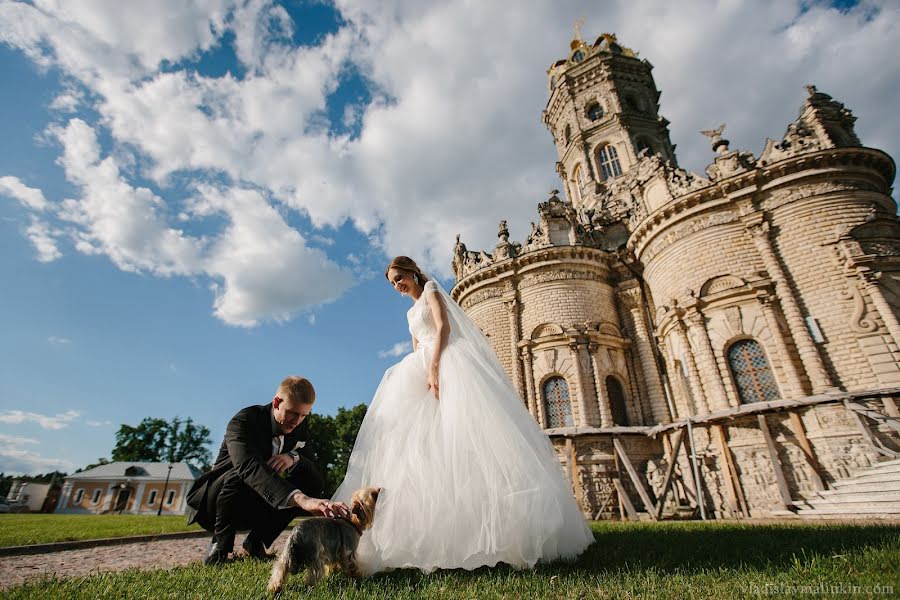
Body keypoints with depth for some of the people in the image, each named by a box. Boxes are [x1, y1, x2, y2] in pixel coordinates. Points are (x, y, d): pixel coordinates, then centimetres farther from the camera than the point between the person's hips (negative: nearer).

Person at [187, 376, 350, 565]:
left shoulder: (301, 425, -8)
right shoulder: (243, 420, -28)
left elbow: (311, 461, -6)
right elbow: (249, 466, -47)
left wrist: (293, 456, -32)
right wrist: (300, 498, -61)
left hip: (257, 505, 5)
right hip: (213, 498, -5)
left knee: (314, 480, -16)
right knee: (241, 476, -37)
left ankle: (256, 540, -2)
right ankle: (219, 544, -10)